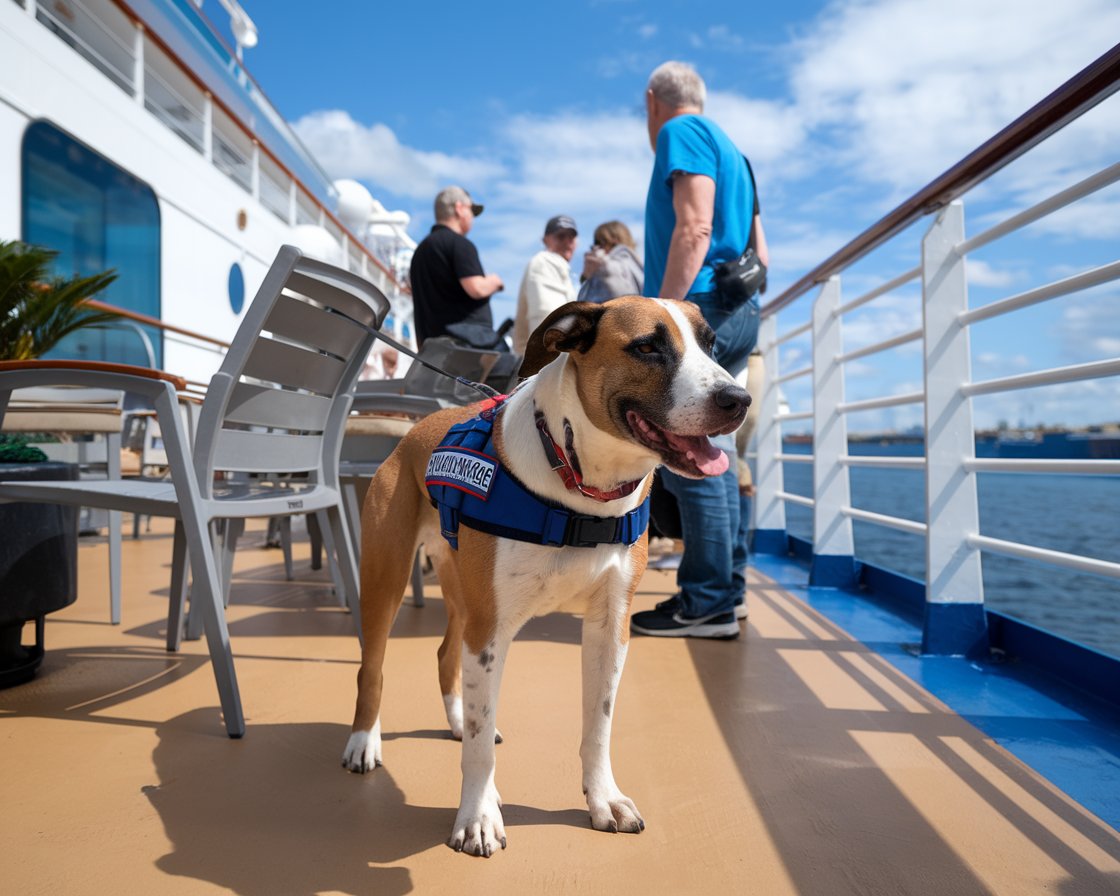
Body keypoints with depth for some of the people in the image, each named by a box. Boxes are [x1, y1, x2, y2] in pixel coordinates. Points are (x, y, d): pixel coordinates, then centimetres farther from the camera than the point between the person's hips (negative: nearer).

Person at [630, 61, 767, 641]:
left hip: (700, 307, -10)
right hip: (737, 312, 10)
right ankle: (728, 587, 17)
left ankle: (708, 604, -7)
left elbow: (694, 229, -17)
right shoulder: (730, 150, 26)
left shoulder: (682, 132, -2)